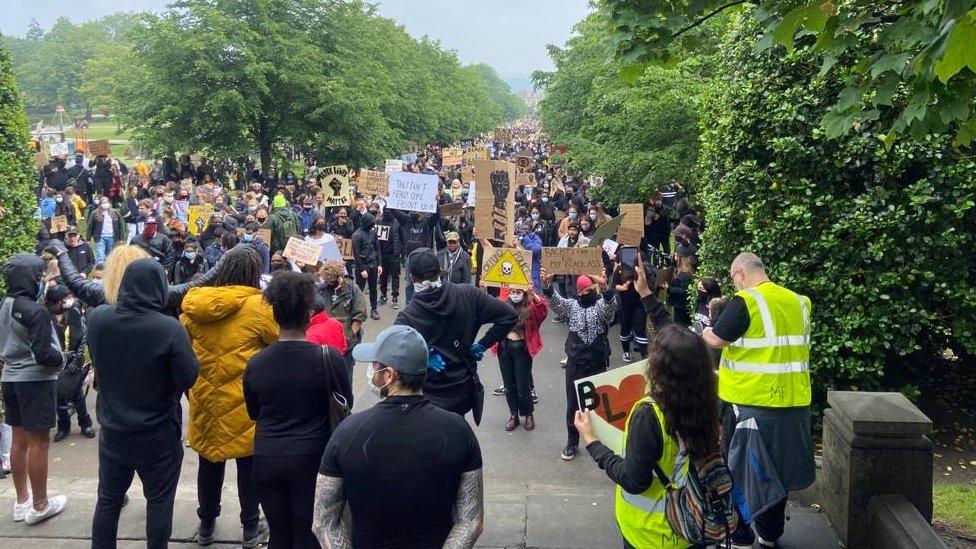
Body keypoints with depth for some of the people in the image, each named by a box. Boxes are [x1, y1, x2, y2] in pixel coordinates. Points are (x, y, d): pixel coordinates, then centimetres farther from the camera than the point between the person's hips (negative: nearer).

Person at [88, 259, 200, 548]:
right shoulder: (170, 328, -24)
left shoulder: (97, 319, -10)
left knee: (108, 500, 19)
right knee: (159, 502, 12)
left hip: (112, 431, 4)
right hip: (158, 435, -4)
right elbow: (189, 377, -18)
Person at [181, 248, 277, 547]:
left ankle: (206, 525, 32)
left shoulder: (195, 305, -1)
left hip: (205, 398, 4)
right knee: (248, 464, 11)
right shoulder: (257, 306, -16)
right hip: (244, 401, -4)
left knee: (209, 462, 18)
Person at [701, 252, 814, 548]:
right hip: (794, 401, 6)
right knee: (777, 469, 17)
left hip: (751, 401, -6)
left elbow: (717, 339, -13)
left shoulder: (745, 301, -13)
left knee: (741, 471, 8)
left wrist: (705, 332, 8)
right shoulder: (798, 301, 6)